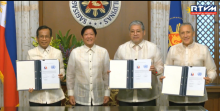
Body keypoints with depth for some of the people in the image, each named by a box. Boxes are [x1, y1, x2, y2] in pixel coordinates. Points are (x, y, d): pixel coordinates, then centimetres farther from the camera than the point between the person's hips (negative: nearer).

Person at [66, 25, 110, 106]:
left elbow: (107, 74, 4)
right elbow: (70, 74, 4)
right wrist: (70, 94, 4)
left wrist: (107, 93, 5)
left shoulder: (103, 52, 0)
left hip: (98, 97, 1)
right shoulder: (75, 52, -1)